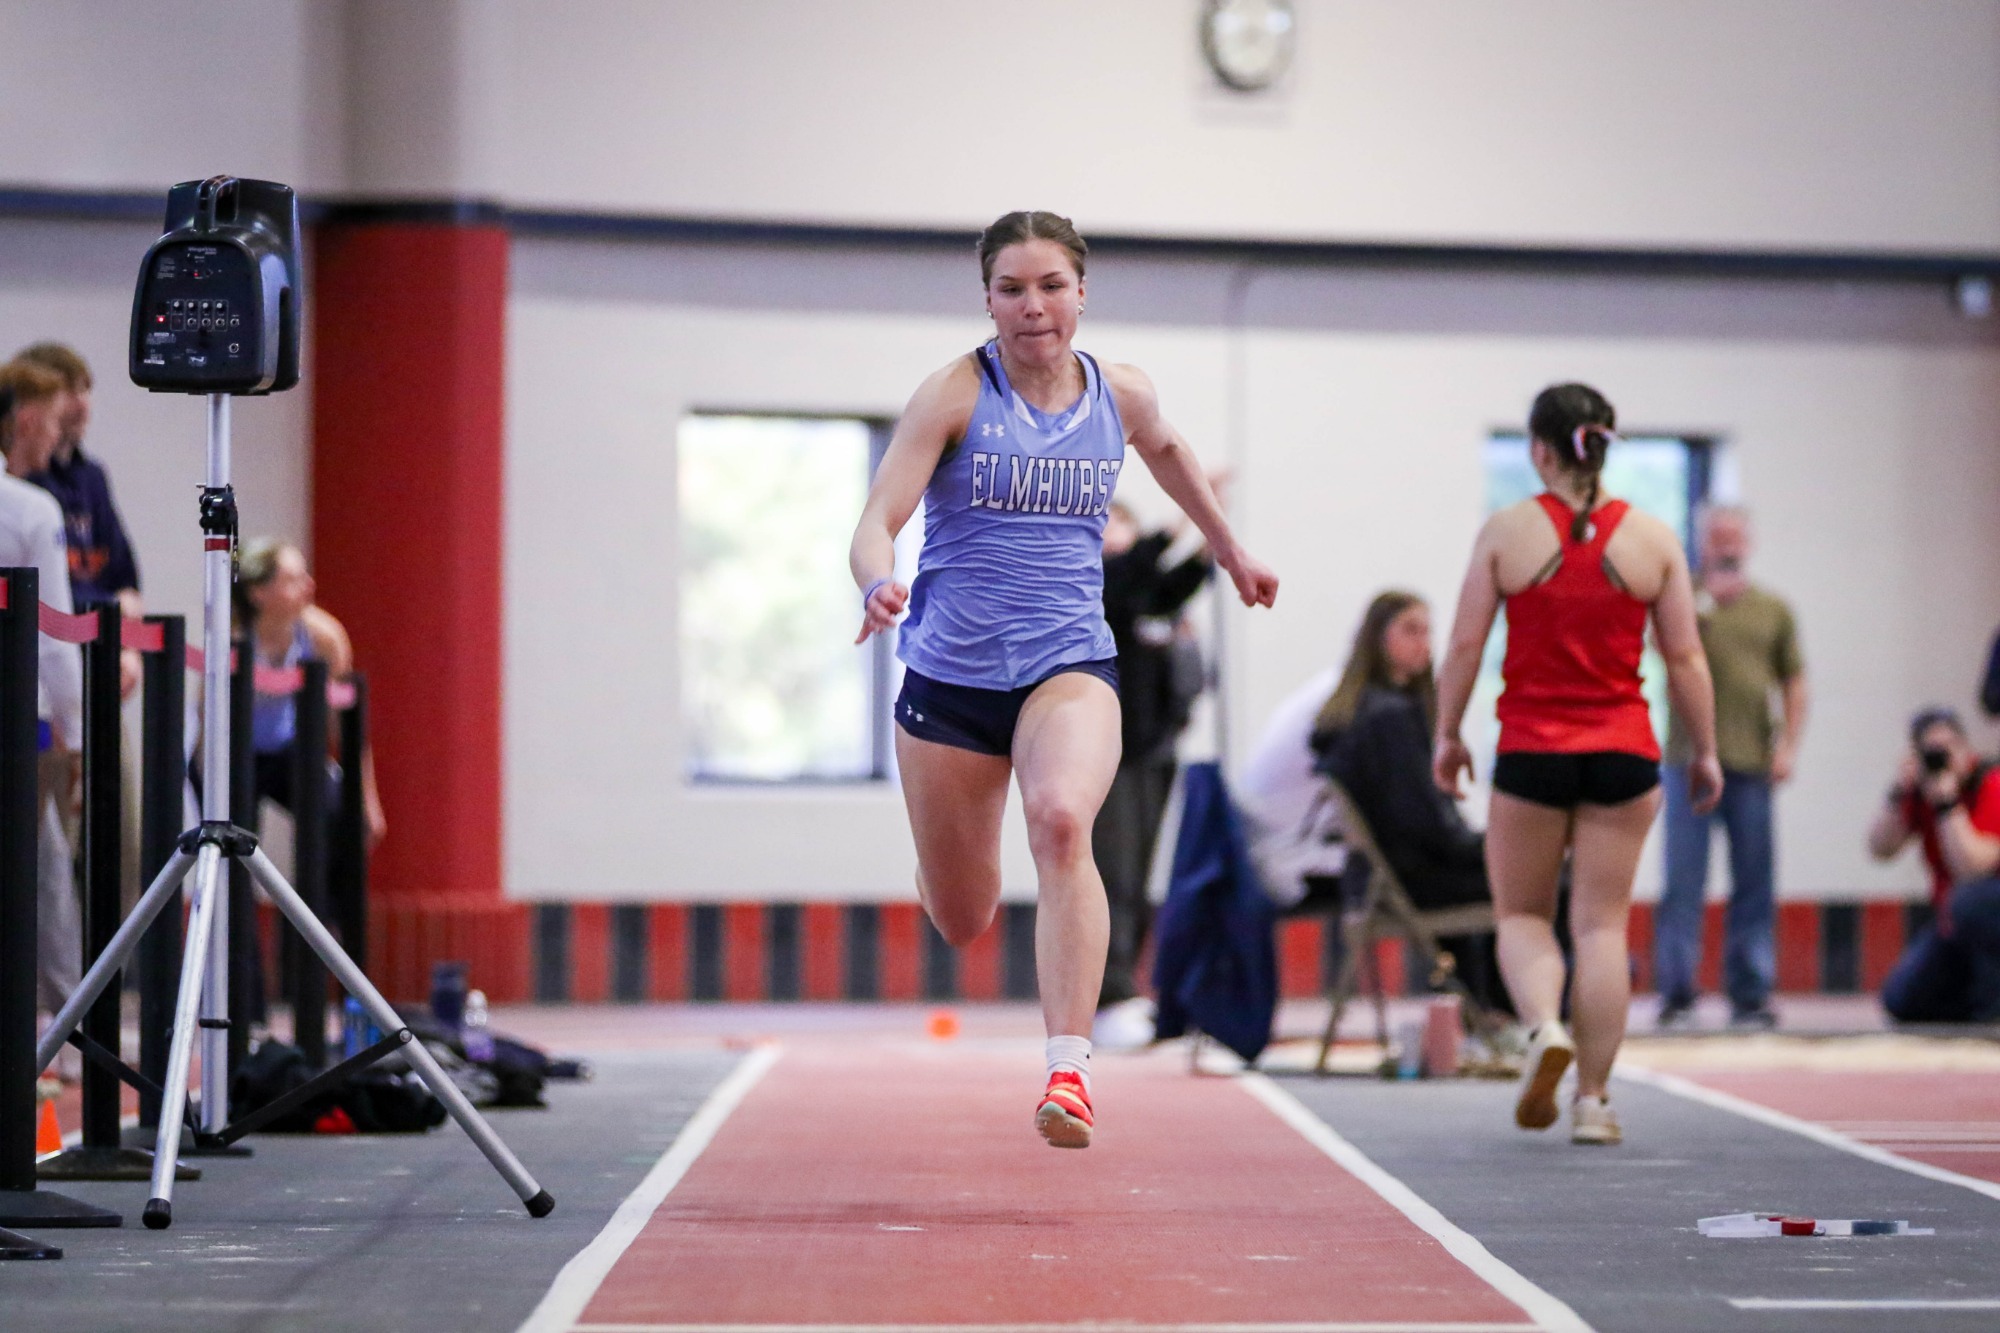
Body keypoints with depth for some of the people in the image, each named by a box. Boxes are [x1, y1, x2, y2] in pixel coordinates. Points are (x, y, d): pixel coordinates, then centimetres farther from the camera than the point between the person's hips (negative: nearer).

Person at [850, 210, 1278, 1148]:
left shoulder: (1121, 397, 3)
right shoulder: (954, 395, -7)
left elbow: (1166, 451, 27)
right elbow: (875, 524, -15)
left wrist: (1230, 550, 36)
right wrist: (879, 583, -37)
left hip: (1069, 665, 0)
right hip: (949, 673, 0)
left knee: (1062, 820, -33)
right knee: (962, 921, 11)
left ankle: (1069, 1070, -35)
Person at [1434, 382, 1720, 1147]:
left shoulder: (1507, 532, -4)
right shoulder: (1652, 539, 1)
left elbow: (1465, 644, -3)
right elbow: (1685, 658, 2)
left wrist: (1446, 736, 8)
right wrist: (1704, 750, 11)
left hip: (1531, 752, -1)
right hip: (1623, 754, 1)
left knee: (1521, 914, 14)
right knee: (1601, 923, 6)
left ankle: (1544, 1027, -15)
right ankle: (1593, 1098, 4)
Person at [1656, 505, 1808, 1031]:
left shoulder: (1773, 609, 13)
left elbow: (1793, 682, 13)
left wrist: (1788, 745, 3)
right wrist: (1708, 599, -16)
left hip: (1752, 764, 2)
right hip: (1690, 759, -2)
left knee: (1754, 883, 4)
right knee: (1683, 881, -4)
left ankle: (1750, 993, 9)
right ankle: (1676, 992, 0)